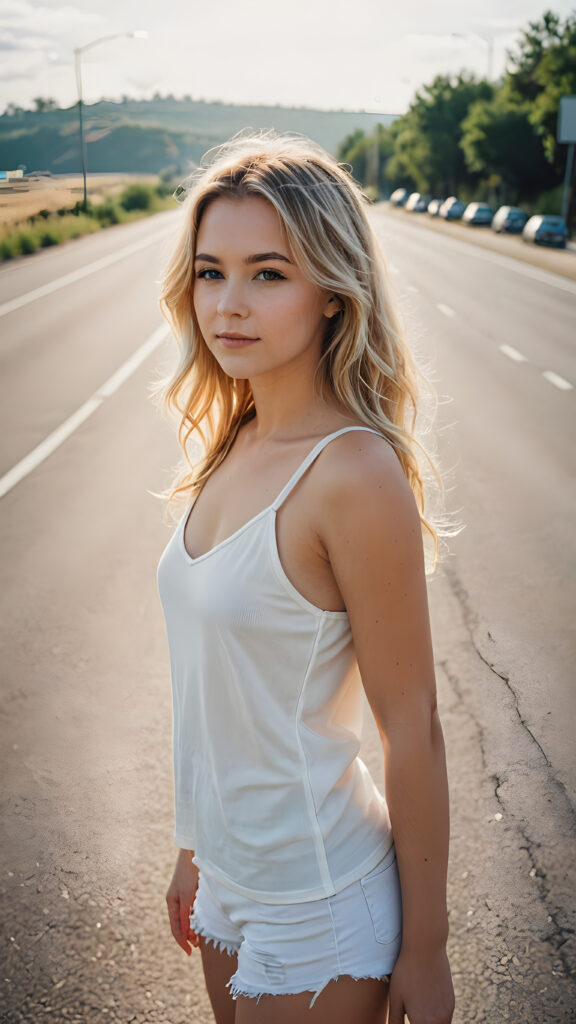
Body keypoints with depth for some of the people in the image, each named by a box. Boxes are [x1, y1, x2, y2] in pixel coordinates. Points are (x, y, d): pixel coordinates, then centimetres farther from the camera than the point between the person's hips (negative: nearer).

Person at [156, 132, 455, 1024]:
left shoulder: (353, 473, -24)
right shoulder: (235, 443, -2)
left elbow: (412, 729, -18)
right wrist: (196, 848, 14)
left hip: (315, 907, -7)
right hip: (229, 879, 7)